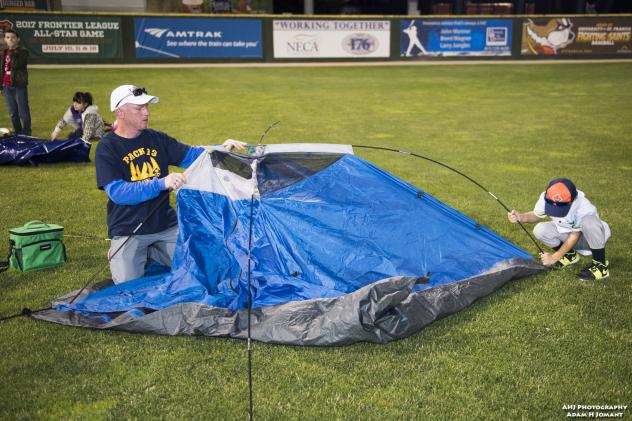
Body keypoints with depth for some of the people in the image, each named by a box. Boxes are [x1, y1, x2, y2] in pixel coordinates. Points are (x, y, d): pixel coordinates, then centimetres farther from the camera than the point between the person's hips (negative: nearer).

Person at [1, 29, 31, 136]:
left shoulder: (23, 52, -5)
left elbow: (15, 65, -21)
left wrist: (12, 52, -16)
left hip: (19, 86, -6)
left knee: (23, 113, -3)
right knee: (12, 114, 11)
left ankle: (27, 135, 3)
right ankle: (18, 134, 21)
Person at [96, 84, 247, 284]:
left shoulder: (157, 139, 5)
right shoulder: (107, 148, -11)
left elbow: (191, 155, 5)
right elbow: (117, 192, -22)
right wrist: (161, 184, -32)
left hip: (166, 225, 4)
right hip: (129, 231, -4)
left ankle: (149, 251, 20)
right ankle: (117, 255, 18)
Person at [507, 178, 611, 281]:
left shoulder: (582, 205, -35)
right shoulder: (546, 197, -22)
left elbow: (575, 236, -26)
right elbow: (536, 215, -3)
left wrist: (554, 257, -26)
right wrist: (521, 217, -25)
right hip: (566, 233, 5)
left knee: (589, 221, -39)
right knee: (540, 230, -22)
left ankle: (601, 264, -22)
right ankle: (569, 255, 4)